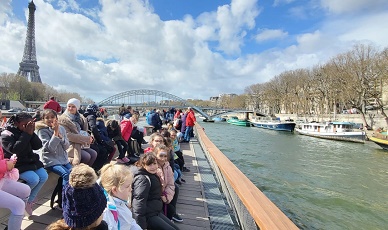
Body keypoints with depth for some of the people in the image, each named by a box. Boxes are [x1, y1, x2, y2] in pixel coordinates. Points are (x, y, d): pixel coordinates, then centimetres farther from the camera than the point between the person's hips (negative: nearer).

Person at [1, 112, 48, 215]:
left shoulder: (27, 132, 6)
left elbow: (38, 146, -3)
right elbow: (15, 150, -27)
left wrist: (32, 133, -15)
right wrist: (26, 134, -26)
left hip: (30, 161, 7)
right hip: (16, 165, -7)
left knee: (44, 176, -11)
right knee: (34, 179, -24)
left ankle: (29, 201, 7)